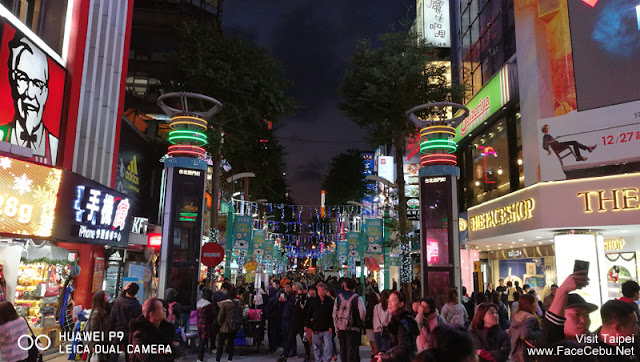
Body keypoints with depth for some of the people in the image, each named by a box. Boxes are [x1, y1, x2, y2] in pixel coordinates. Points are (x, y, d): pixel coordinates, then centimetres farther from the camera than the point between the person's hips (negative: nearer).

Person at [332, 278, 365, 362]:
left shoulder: (338, 298, 4)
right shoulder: (357, 298, -5)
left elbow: (334, 313, 7)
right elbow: (363, 312, -15)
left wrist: (336, 326, 16)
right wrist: (360, 321, 4)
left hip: (340, 328, 3)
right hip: (352, 328, -3)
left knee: (343, 349, 15)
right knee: (352, 350, 0)